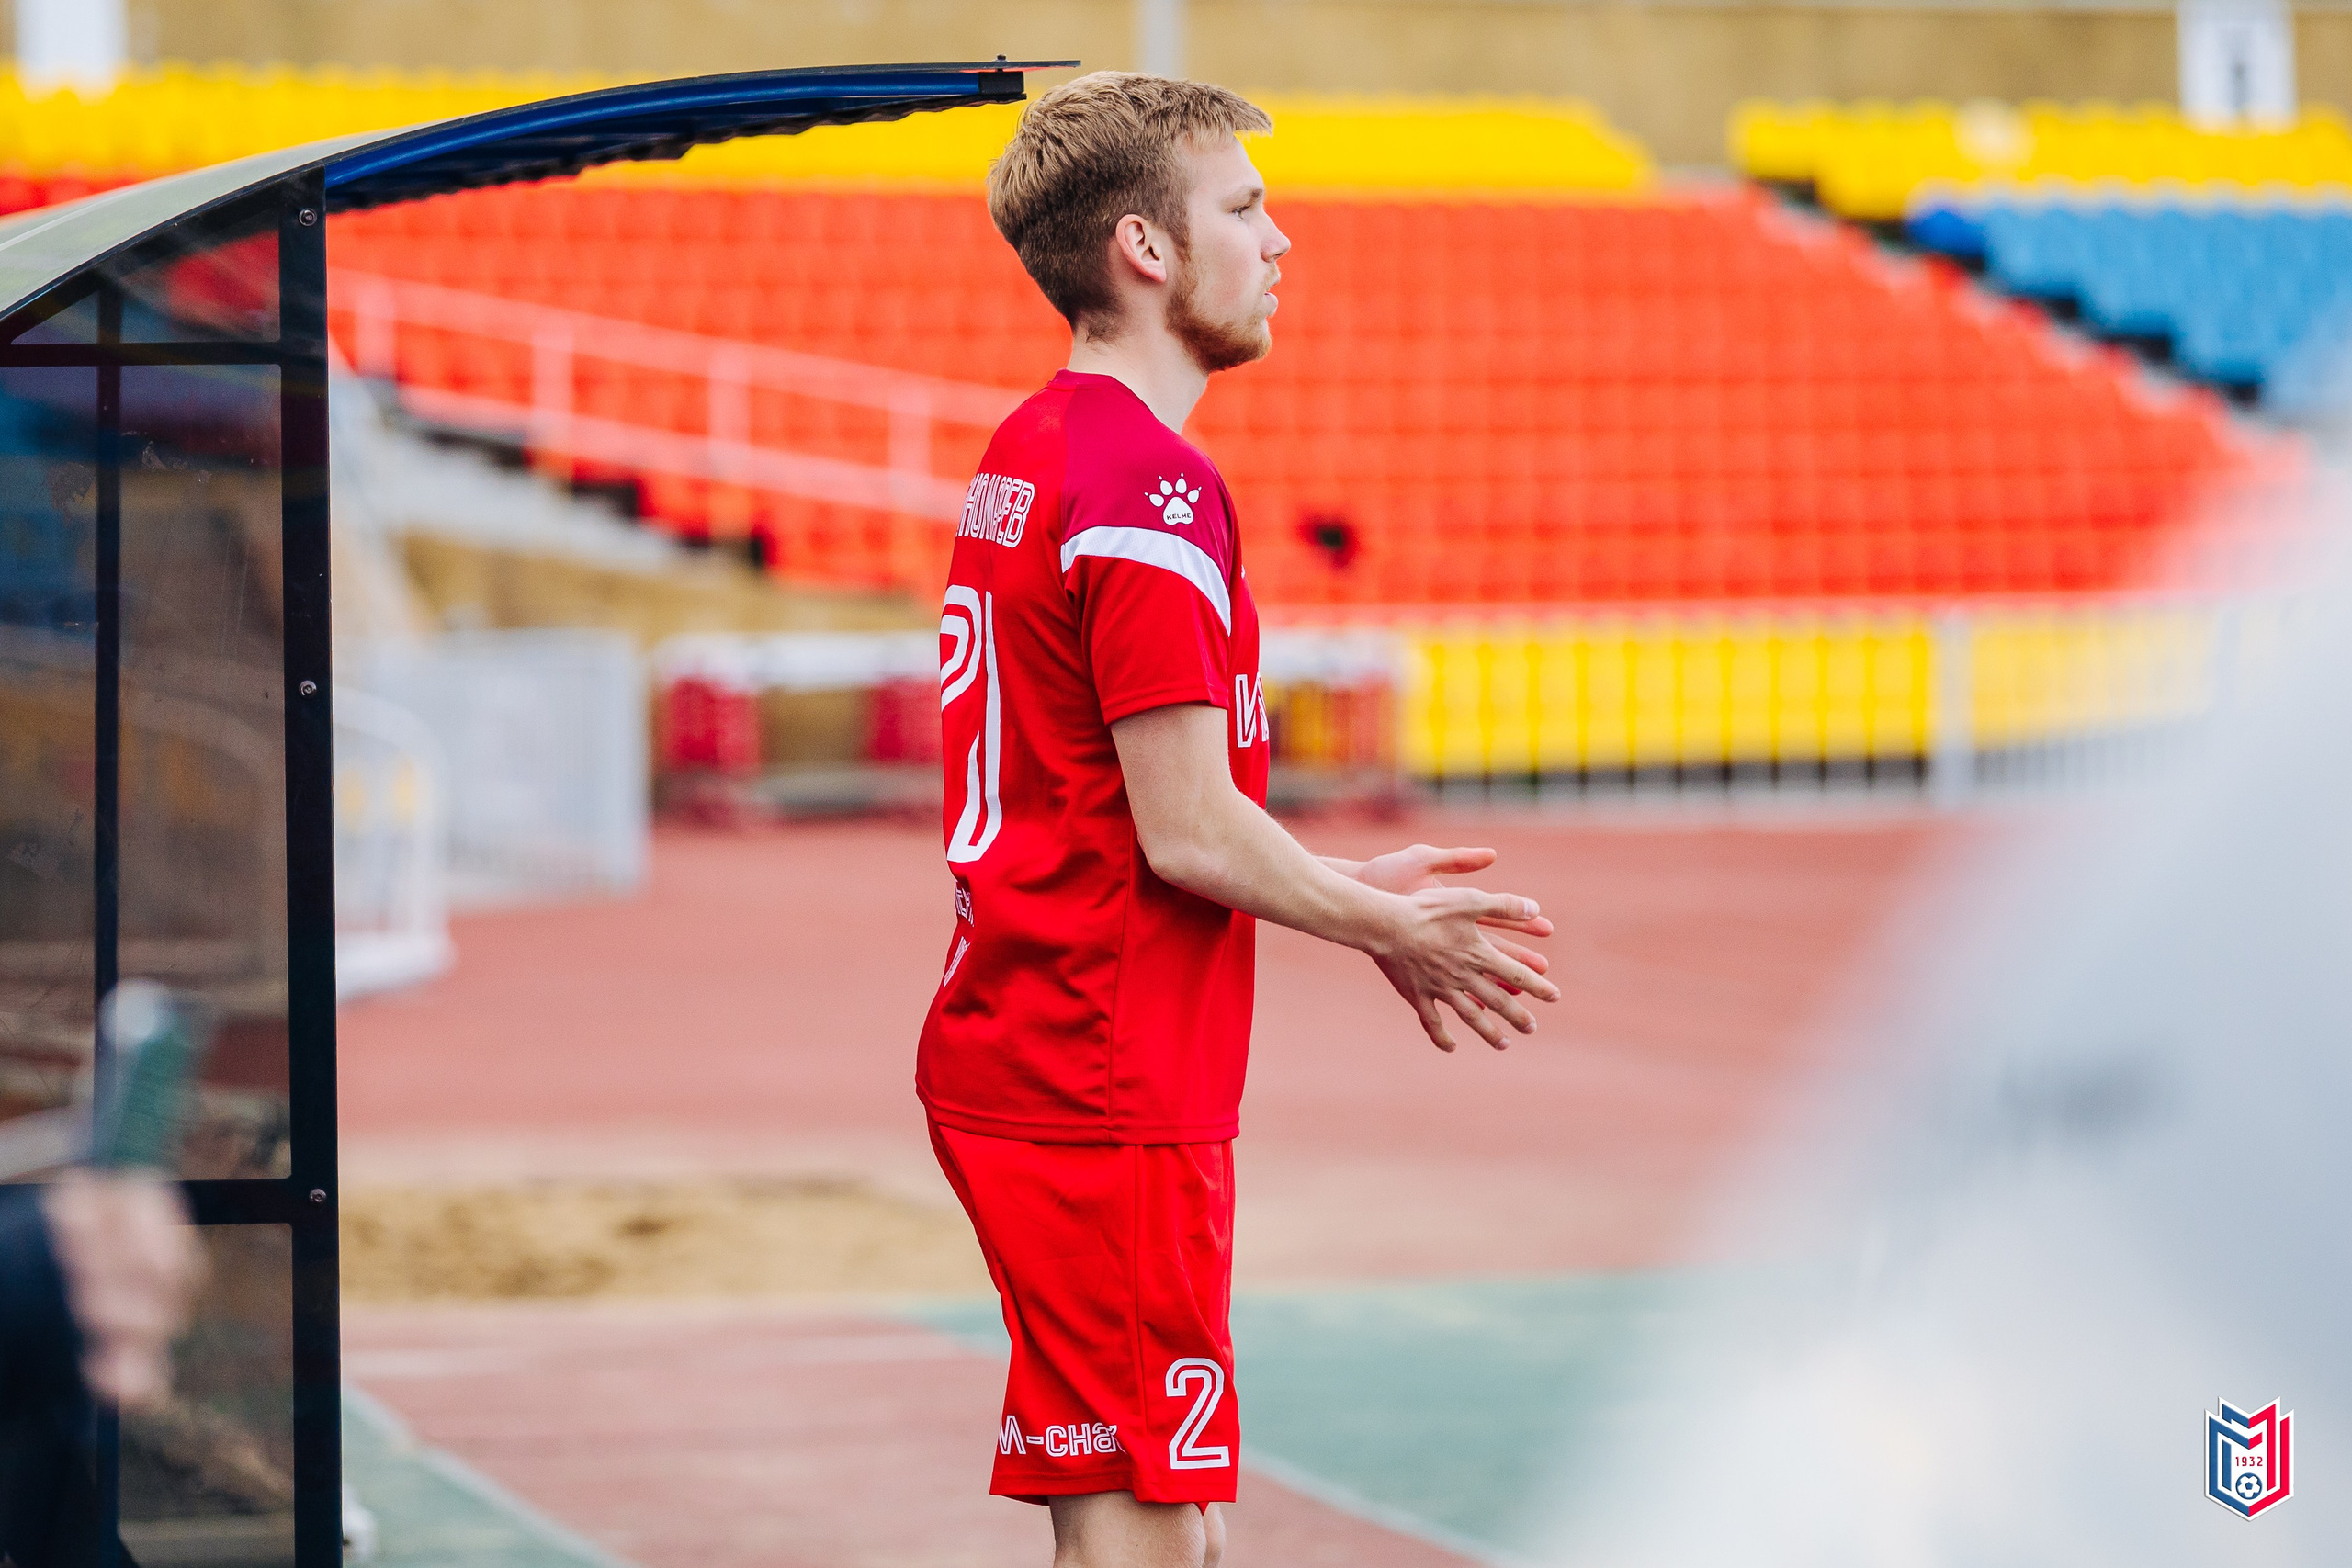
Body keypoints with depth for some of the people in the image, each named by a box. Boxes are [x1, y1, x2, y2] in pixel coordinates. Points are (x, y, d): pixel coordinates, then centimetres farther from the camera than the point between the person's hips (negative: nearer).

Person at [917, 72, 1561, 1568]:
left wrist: (1352, 889, 19)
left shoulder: (1027, 460, 14)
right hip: (1109, 1093, -10)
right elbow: (1188, 835, -18)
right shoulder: (1153, 491, -16)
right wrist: (1393, 927, -3)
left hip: (1014, 1058, 10)